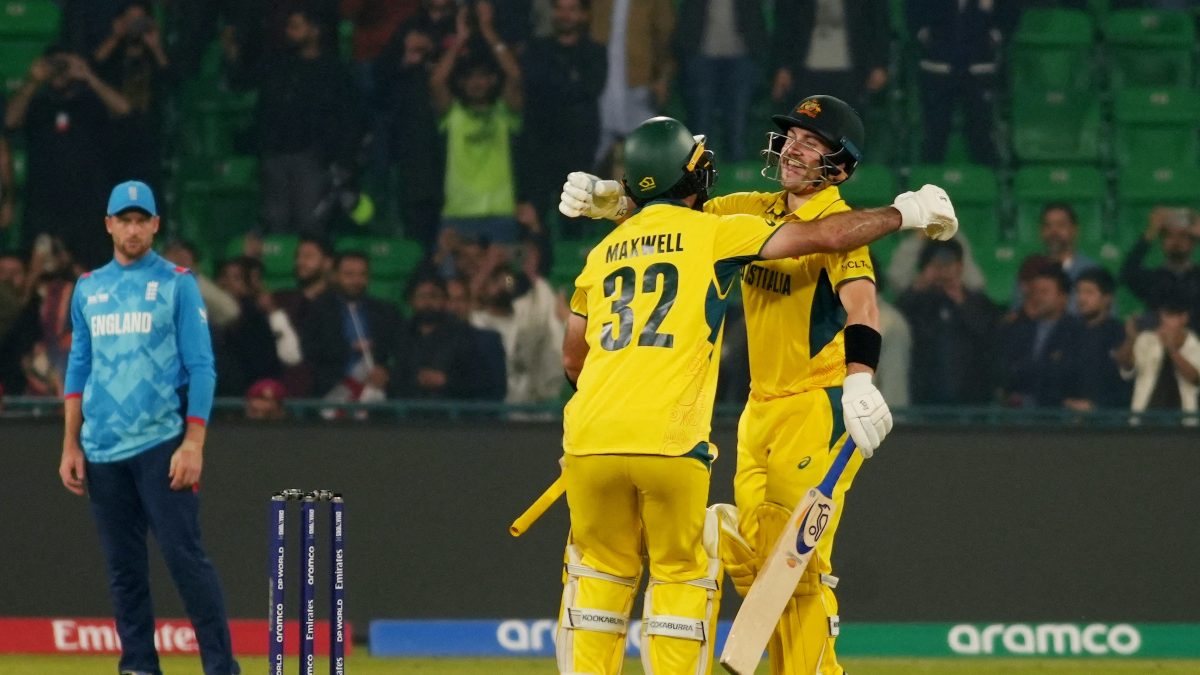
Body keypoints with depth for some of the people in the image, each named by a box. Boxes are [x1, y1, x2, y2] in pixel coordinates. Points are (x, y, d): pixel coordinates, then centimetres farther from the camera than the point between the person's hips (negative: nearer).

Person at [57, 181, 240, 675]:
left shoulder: (177, 283, 1)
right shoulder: (89, 289, 13)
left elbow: (201, 368, -3)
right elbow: (78, 369, 16)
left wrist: (193, 445, -12)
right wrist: (70, 445, 9)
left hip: (161, 444, -4)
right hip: (102, 450, 4)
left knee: (184, 555, -10)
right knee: (122, 565, 5)